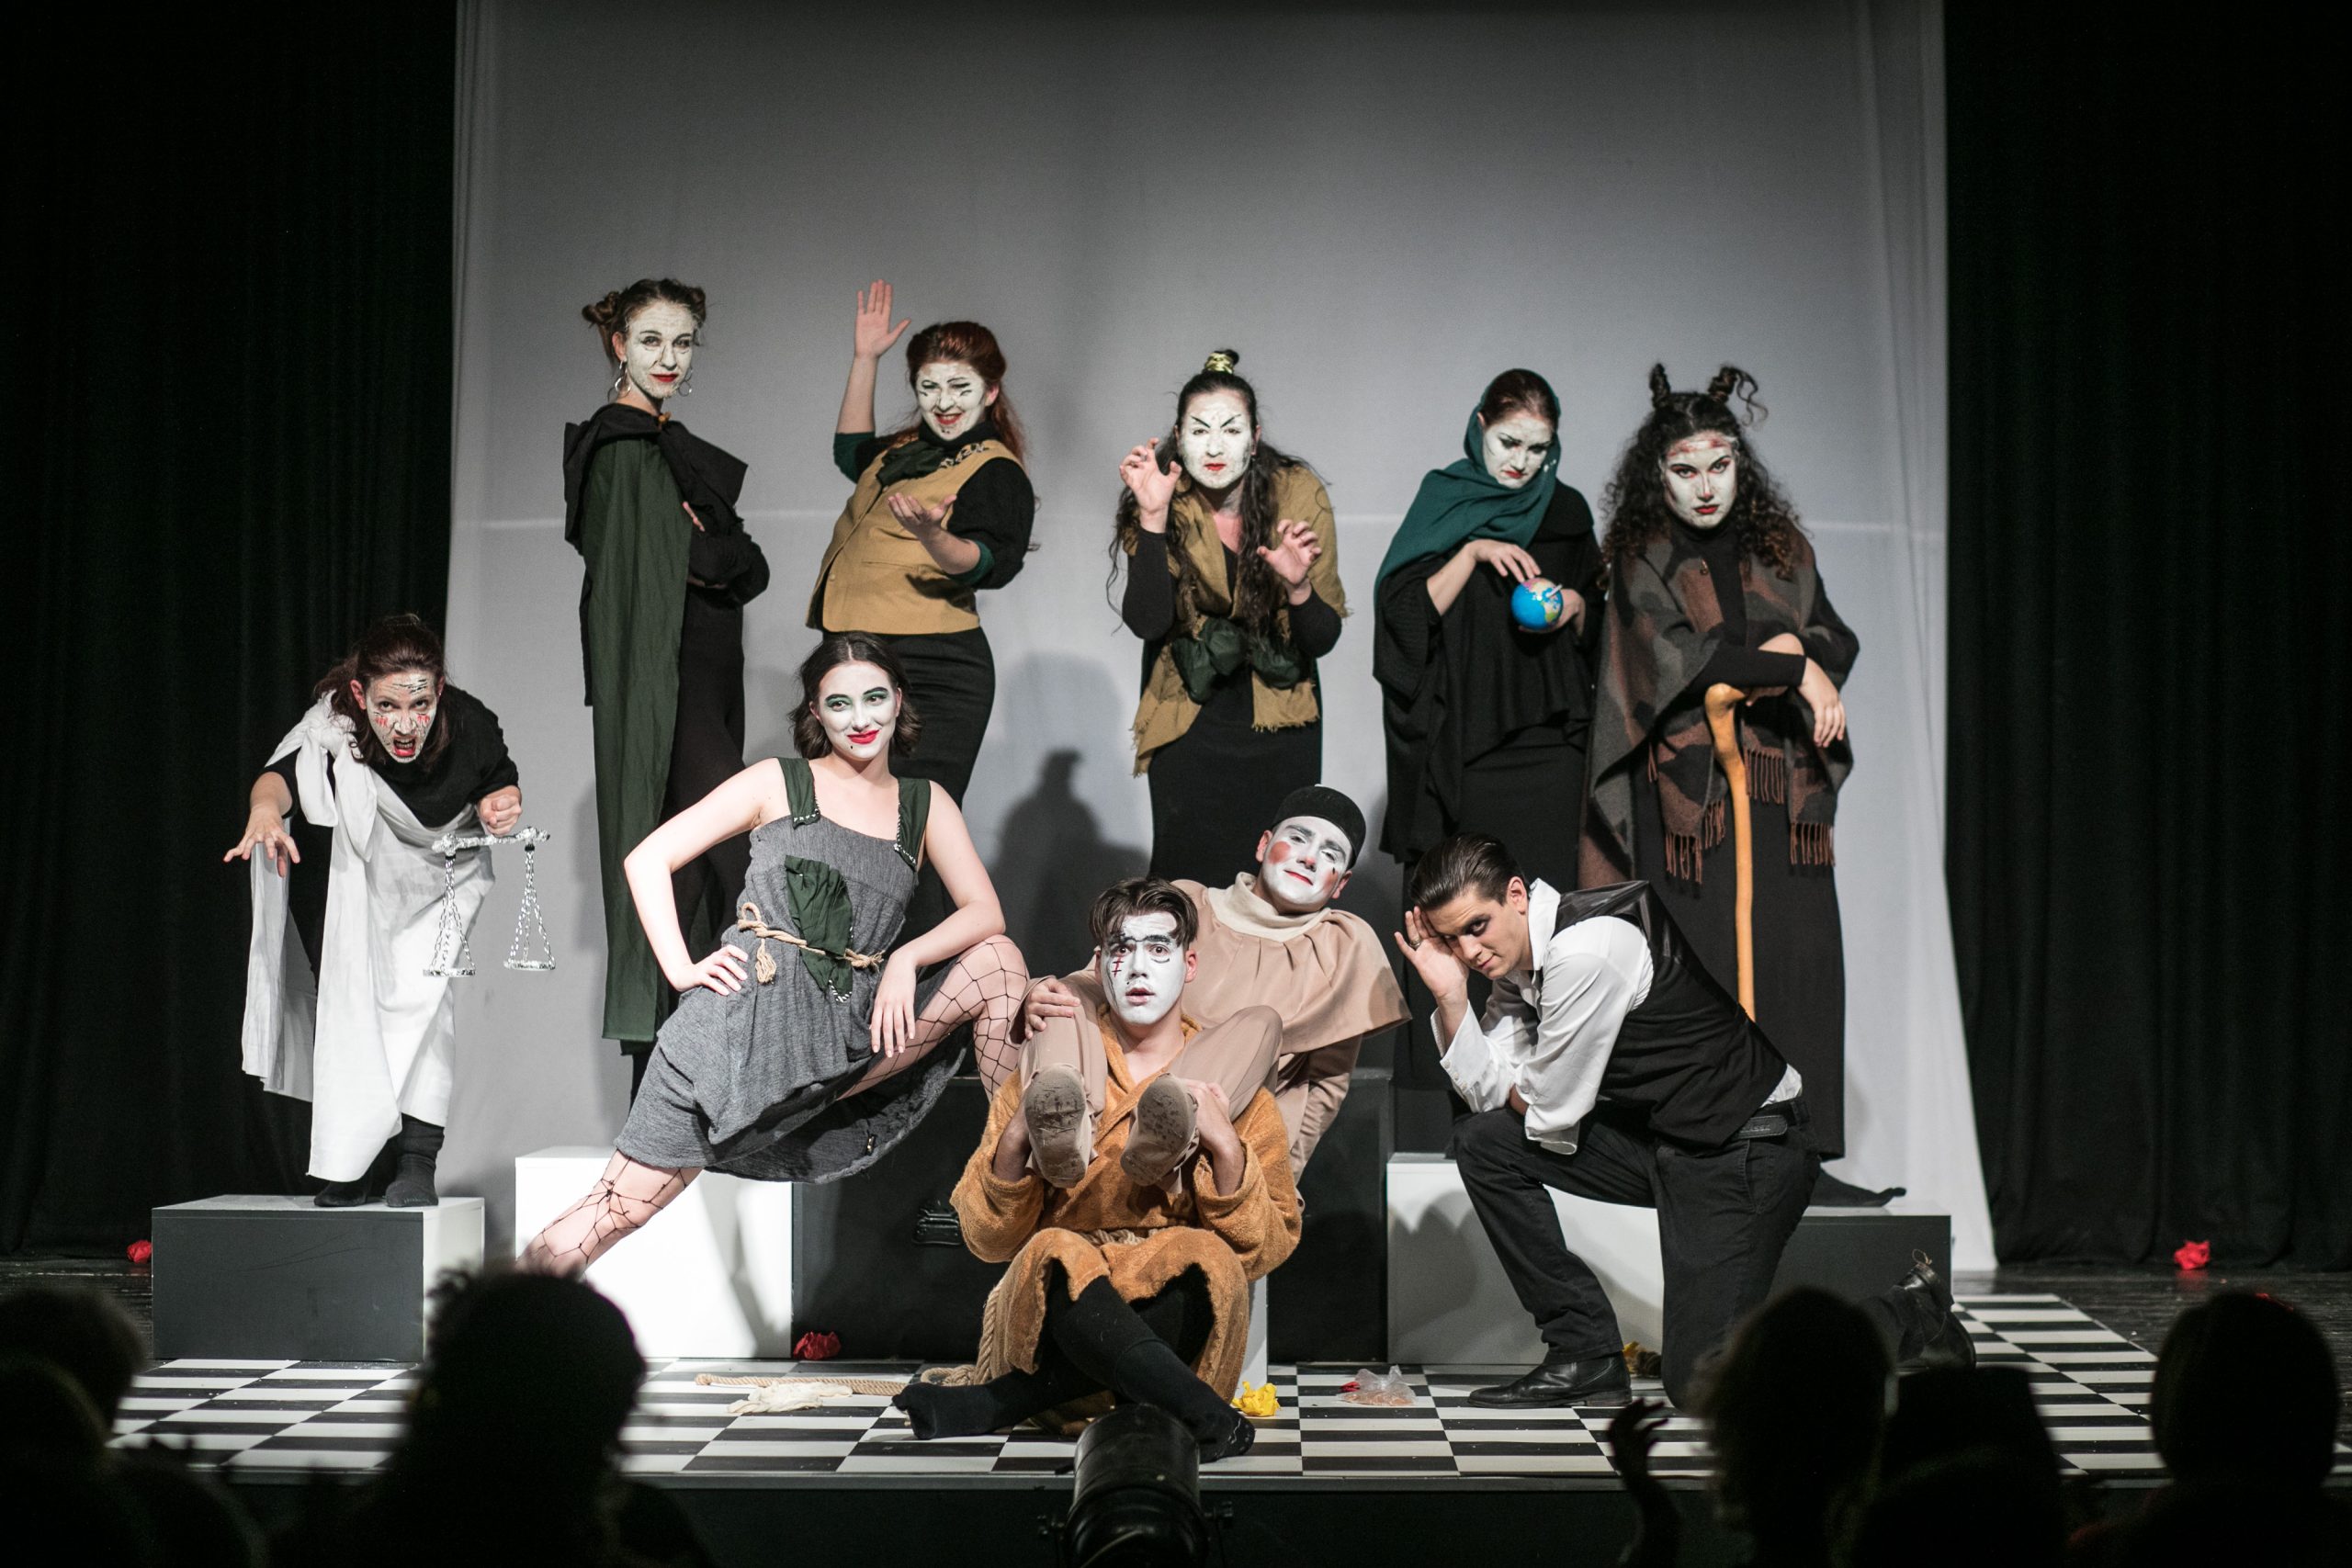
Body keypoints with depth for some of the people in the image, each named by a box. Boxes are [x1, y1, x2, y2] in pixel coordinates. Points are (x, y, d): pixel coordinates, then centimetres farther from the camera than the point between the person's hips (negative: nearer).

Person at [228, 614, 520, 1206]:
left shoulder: (469, 725, -27)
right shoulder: (333, 730, -33)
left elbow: (500, 784, -5)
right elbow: (281, 774, -52)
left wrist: (502, 805, -28)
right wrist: (265, 808, -74)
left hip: (438, 882, 0)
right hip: (349, 885, 0)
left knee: (420, 994, -19)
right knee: (343, 1001, -4)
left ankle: (418, 1162, -17)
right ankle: (346, 1166, 12)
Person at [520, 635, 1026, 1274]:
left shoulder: (925, 805, 15)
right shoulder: (777, 783, 9)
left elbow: (984, 912, 4)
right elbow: (647, 860, 7)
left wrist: (905, 960, -13)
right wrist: (681, 970, -5)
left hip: (847, 1023, 3)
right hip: (751, 1006, -3)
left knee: (997, 960, -9)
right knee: (622, 1203, -12)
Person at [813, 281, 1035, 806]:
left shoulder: (995, 472, -5)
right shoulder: (905, 452, 19)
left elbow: (986, 564, -20)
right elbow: (852, 452, 42)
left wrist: (933, 536, -40)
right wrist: (864, 360, 35)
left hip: (929, 676, -8)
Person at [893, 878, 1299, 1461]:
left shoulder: (1233, 1092, 16)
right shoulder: (1055, 1073, 17)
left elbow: (1267, 1248, 3)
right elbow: (988, 1238, 8)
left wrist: (1226, 1148, -12)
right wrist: (1016, 1139, -10)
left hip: (1175, 1316, 0)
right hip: (1058, 1318, 0)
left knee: (1203, 1259, -35)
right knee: (1054, 1257, -35)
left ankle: (999, 1403, -32)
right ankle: (1205, 1414, -40)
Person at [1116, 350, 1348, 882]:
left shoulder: (1298, 494, -12)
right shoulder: (1168, 504, -12)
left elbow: (1324, 640, -10)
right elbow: (1146, 623, -24)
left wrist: (1297, 586, -31)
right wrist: (1153, 519, -32)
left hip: (1280, 720, 1)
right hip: (1189, 717, -1)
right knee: (1187, 879, -5)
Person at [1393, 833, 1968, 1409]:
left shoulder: (1586, 948, -25)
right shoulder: (1517, 956, 4)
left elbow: (1552, 1111, -17)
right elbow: (1488, 1091, 3)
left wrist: (1519, 1091, 5)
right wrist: (1450, 994, -9)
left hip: (1747, 1149, -9)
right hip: (1661, 1139, 9)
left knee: (1702, 1385, -13)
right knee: (1484, 1139, -1)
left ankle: (1911, 1317, 8)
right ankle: (1585, 1354, 4)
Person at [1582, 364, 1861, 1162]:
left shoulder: (1780, 548, 15)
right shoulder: (1641, 556, 2)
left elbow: (1837, 641, 12)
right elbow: (1673, 655, -11)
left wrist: (1786, 645, -9)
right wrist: (1792, 667, -13)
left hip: (1779, 787, 4)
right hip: (1687, 787, -3)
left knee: (1795, 963, -4)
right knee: (1702, 967, -7)